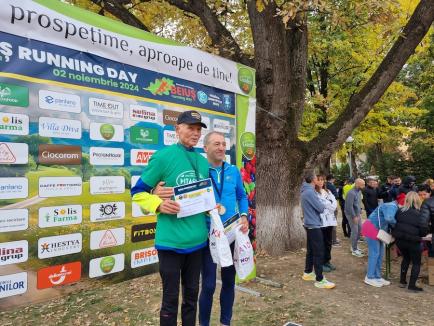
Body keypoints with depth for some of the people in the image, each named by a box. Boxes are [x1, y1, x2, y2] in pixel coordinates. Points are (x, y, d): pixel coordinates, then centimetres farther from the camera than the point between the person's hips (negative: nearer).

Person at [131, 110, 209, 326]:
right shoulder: (164, 156, -11)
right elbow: (137, 192, -6)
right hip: (171, 241, -5)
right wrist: (159, 205, -22)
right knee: (171, 297, 8)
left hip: (197, 239, 6)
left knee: (191, 294, 19)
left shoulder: (203, 162, 8)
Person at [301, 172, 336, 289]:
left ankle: (308, 272, 29)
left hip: (309, 224, 10)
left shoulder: (305, 191, 10)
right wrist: (323, 205, 1)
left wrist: (320, 204, 1)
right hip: (314, 225, -10)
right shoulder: (310, 192, -21)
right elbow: (320, 208, -19)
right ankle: (320, 280, -2)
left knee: (311, 250, 18)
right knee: (319, 252, -6)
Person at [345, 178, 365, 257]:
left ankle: (354, 246, 29)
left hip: (357, 214, 9)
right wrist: (354, 216, -20)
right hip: (352, 215, -9)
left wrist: (360, 212, 10)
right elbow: (349, 206, -24)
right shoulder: (351, 193, -23)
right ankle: (354, 250, 9)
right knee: (355, 231, -3)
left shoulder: (359, 191, 4)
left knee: (360, 229, 13)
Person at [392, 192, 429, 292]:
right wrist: (419, 235, 7)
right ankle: (412, 285, 11)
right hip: (412, 242, -4)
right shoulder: (418, 214, -12)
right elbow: (424, 230, -12)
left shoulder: (400, 211, 0)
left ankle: (402, 281, 29)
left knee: (406, 258, 26)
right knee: (416, 263, 13)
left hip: (400, 240, 5)